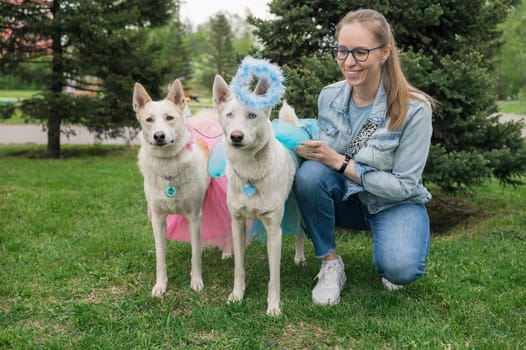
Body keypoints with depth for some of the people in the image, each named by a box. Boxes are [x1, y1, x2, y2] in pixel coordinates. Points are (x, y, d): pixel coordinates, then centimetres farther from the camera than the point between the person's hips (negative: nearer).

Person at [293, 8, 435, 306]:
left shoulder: (414, 109, -22)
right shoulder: (329, 96, -9)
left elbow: (404, 186, -19)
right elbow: (326, 155, 5)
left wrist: (341, 162, -25)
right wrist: (304, 148, -18)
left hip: (395, 203, -3)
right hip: (346, 198, 4)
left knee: (399, 268, -32)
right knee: (309, 173, -29)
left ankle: (392, 255, 7)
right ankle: (331, 264, -9)